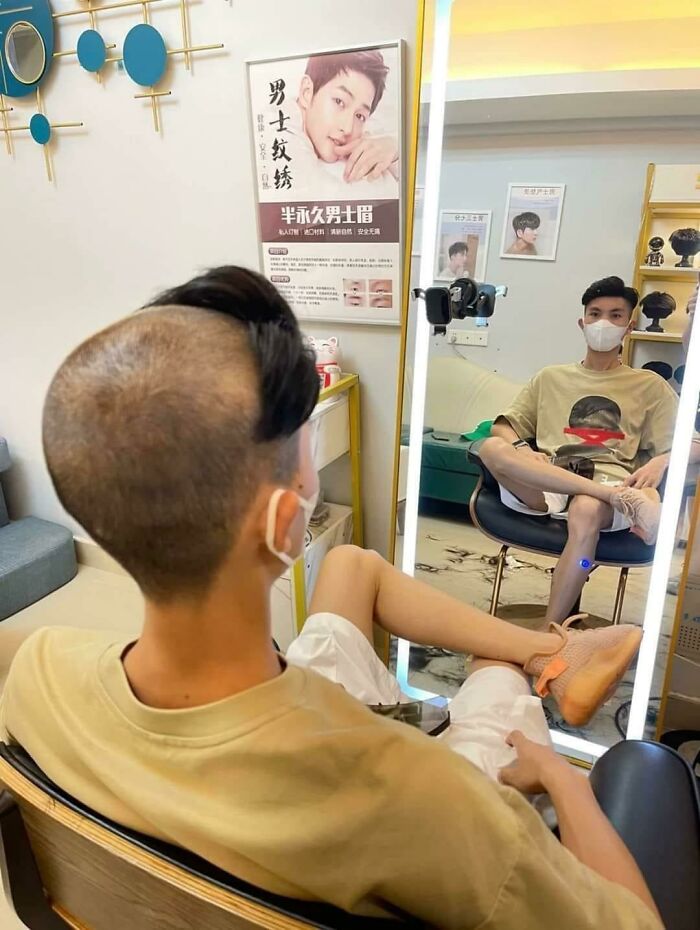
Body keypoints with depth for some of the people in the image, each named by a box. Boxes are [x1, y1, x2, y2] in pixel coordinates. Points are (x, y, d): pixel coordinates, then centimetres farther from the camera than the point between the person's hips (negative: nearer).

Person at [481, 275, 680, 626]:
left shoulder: (650, 385, 20)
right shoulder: (551, 377, 24)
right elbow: (501, 427, 17)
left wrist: (659, 463, -12)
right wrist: (522, 454, -7)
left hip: (610, 482, -1)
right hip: (545, 485, 2)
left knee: (586, 512, -39)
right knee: (492, 448, -30)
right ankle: (623, 499, -34)